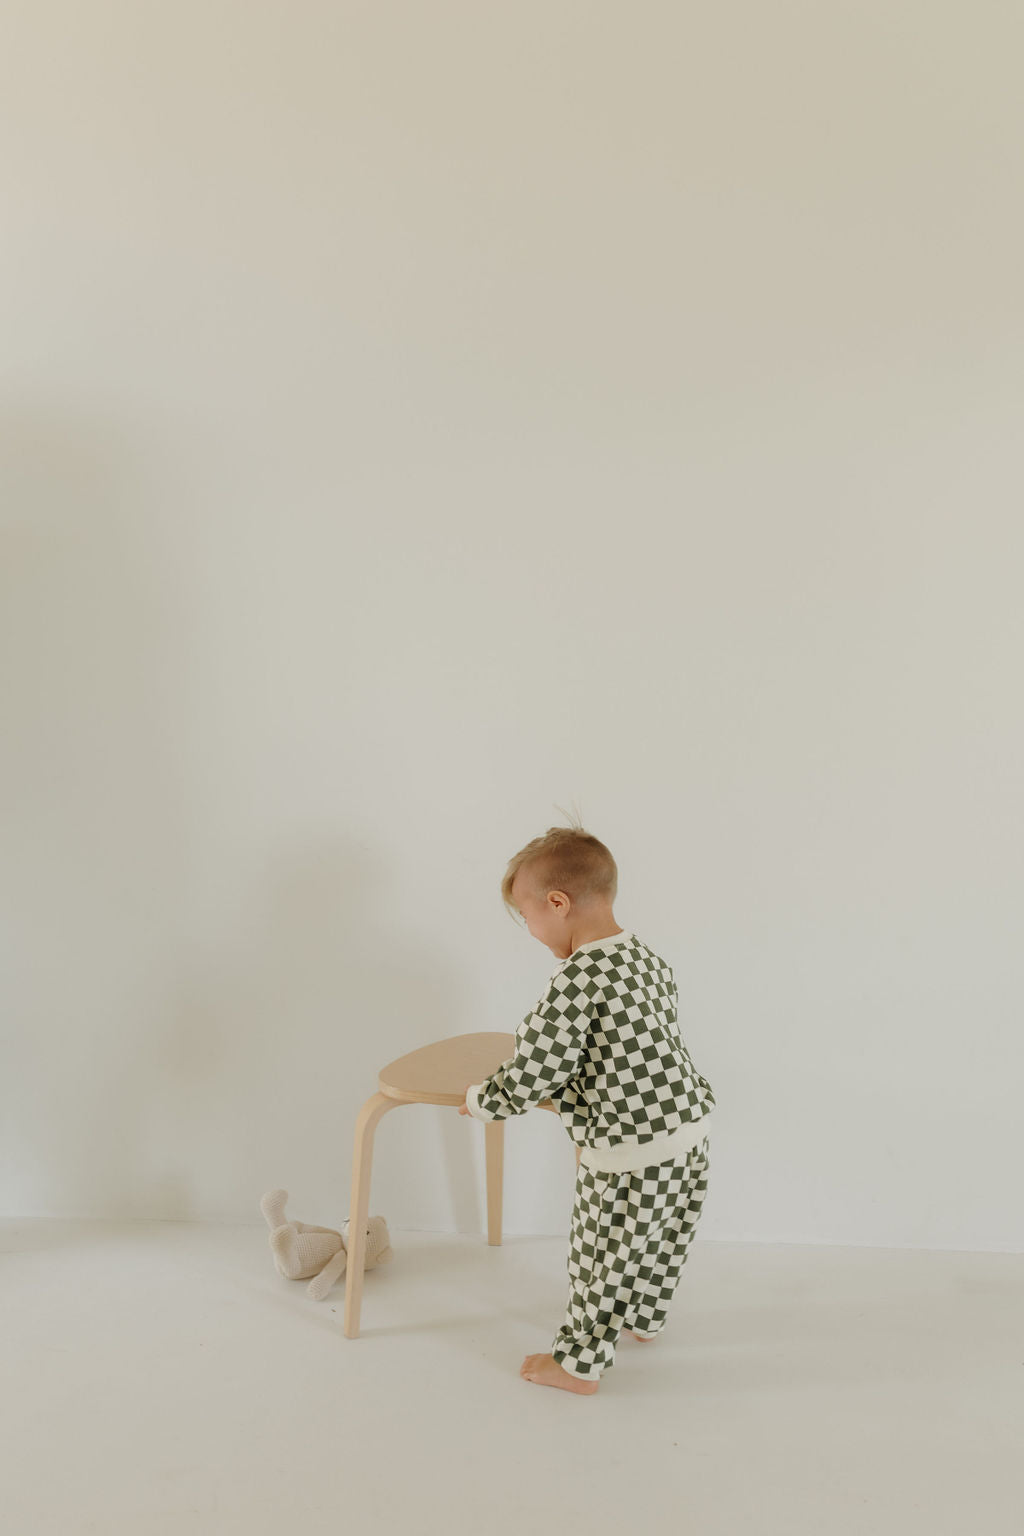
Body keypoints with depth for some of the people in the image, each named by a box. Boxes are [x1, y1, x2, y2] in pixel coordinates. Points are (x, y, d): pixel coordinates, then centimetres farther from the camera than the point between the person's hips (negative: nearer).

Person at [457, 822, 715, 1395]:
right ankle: (646, 1319, 53)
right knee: (664, 1241, 29)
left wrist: (477, 1100, 0)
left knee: (601, 1260, 13)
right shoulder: (651, 958, 4)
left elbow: (529, 1079, -20)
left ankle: (580, 1364, 33)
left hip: (628, 1155, -8)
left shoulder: (576, 981, -23)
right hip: (690, 1133, 8)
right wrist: (565, 1091, 25)